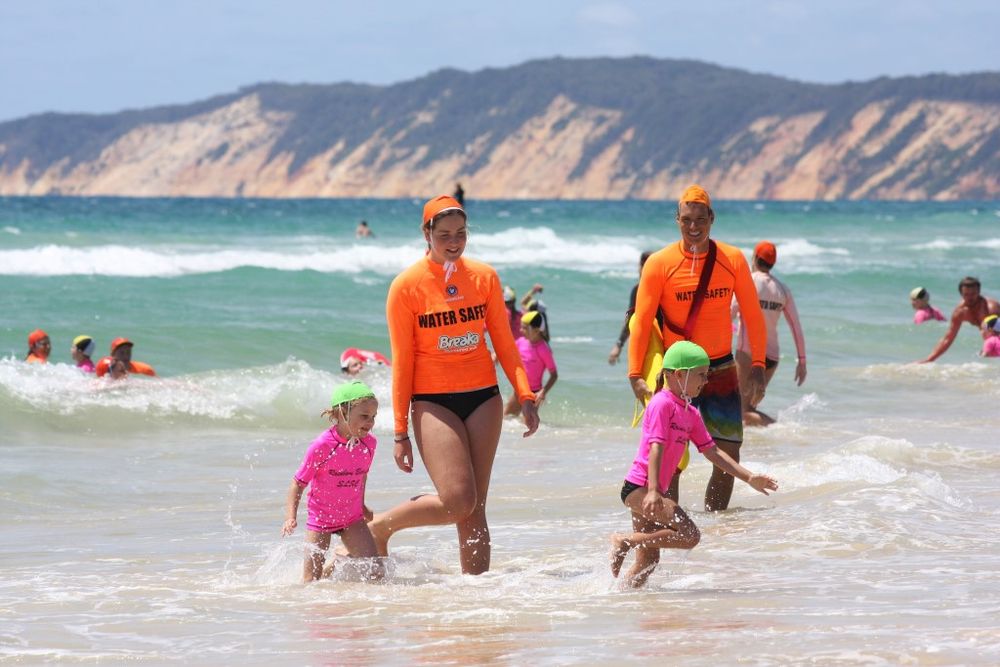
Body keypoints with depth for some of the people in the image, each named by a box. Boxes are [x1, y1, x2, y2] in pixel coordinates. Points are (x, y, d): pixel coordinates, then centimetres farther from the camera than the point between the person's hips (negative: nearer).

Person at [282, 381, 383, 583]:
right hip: (321, 518, -4)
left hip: (352, 518, 4)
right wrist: (290, 518, -24)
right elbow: (298, 483, -15)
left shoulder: (369, 443, -7)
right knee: (311, 581, -3)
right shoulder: (322, 446, -22)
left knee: (376, 572, -9)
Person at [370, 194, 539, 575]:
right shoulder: (407, 286, -5)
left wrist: (525, 396, 0)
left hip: (483, 397, 4)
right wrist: (401, 432, -4)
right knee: (457, 502, -16)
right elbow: (402, 362, -3)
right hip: (433, 401, -4)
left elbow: (504, 342, 11)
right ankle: (379, 527, 7)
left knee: (475, 508, 1)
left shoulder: (484, 276, 5)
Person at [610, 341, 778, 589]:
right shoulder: (662, 404, -11)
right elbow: (656, 448, -20)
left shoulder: (691, 414, 17)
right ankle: (625, 540, -14)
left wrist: (749, 477, 13)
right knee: (689, 535, -20)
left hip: (650, 492, 10)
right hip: (638, 487, -10)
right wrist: (653, 491, -30)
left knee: (648, 562, 8)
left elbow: (712, 452, 19)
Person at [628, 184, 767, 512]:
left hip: (721, 371, 3)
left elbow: (753, 316, 4)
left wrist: (757, 367, -3)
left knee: (728, 458, 2)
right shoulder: (660, 263, -8)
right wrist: (635, 375, -15)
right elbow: (641, 322, -8)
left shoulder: (733, 260, -1)